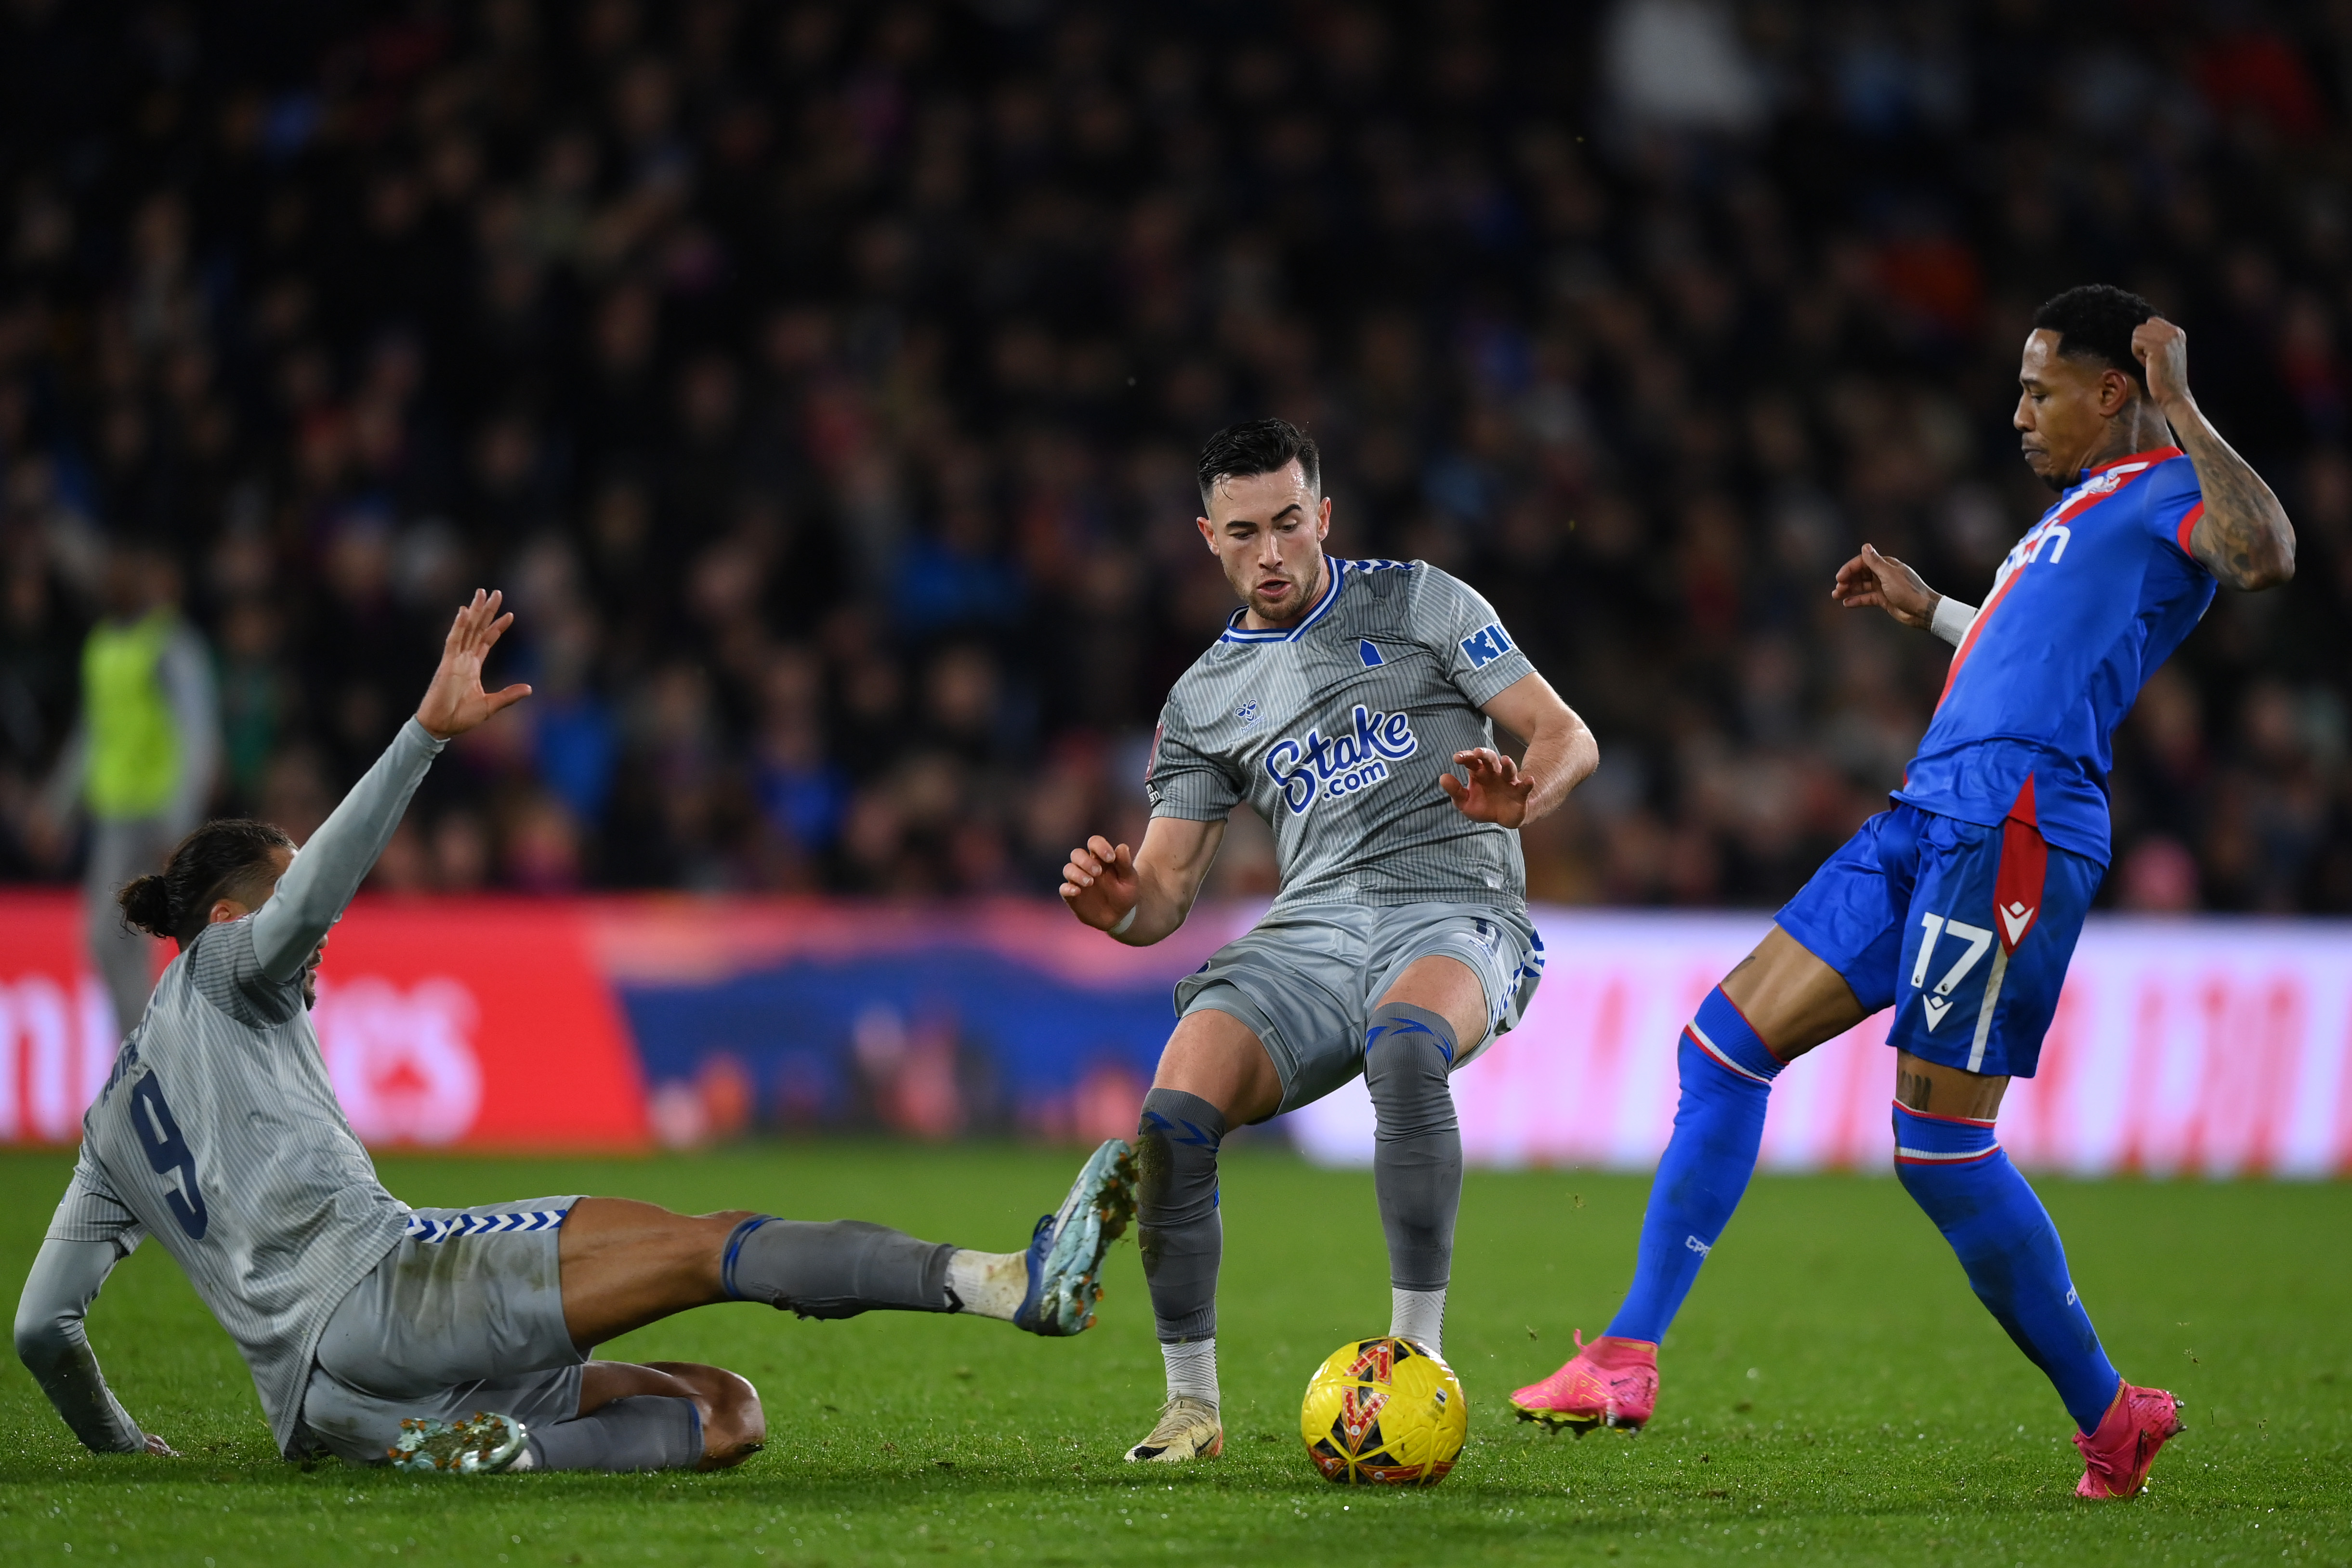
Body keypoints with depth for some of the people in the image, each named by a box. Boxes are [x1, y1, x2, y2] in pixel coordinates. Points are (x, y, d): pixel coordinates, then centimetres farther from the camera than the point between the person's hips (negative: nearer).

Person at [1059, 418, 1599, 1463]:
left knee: (1404, 1050, -40)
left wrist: (1521, 796, -19)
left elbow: (1565, 738, 5)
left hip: (1451, 910, -3)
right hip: (1308, 932, 3)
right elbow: (1165, 892, 15)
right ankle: (1190, 1405, -7)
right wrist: (1119, 906, -11)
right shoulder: (1204, 700, 18)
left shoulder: (1416, 603, 9)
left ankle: (1418, 1356, -31)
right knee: (1172, 1116, -24)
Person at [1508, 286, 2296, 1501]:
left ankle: (2109, 1417, 7)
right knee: (1726, 1040, 5)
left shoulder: (2168, 492, -4)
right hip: (1931, 818, 10)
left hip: (2009, 828, -10)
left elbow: (2263, 555, -27)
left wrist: (2182, 409, -23)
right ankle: (1627, 1360, 4)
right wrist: (1931, 614, 47)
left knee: (1940, 1147, -9)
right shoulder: (2083, 504, 26)